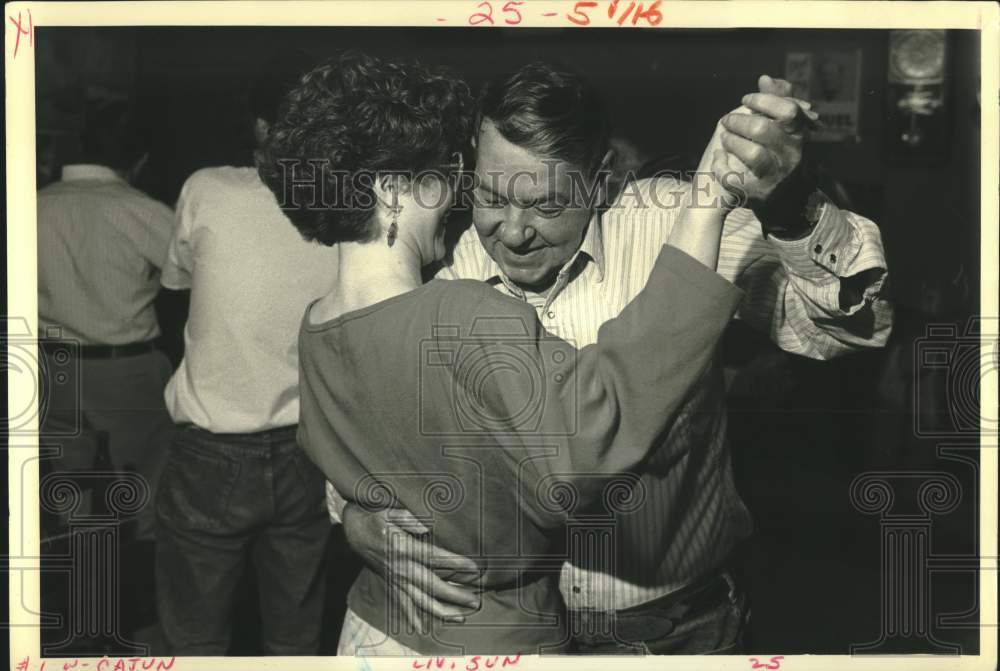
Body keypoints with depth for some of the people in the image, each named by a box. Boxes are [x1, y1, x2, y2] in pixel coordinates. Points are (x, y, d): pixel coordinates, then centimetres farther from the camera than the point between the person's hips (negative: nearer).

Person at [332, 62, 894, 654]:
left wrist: (790, 212, -46)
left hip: (680, 624, -1)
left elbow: (848, 323, -25)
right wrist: (360, 517, -22)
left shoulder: (670, 223, -17)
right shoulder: (450, 274, -10)